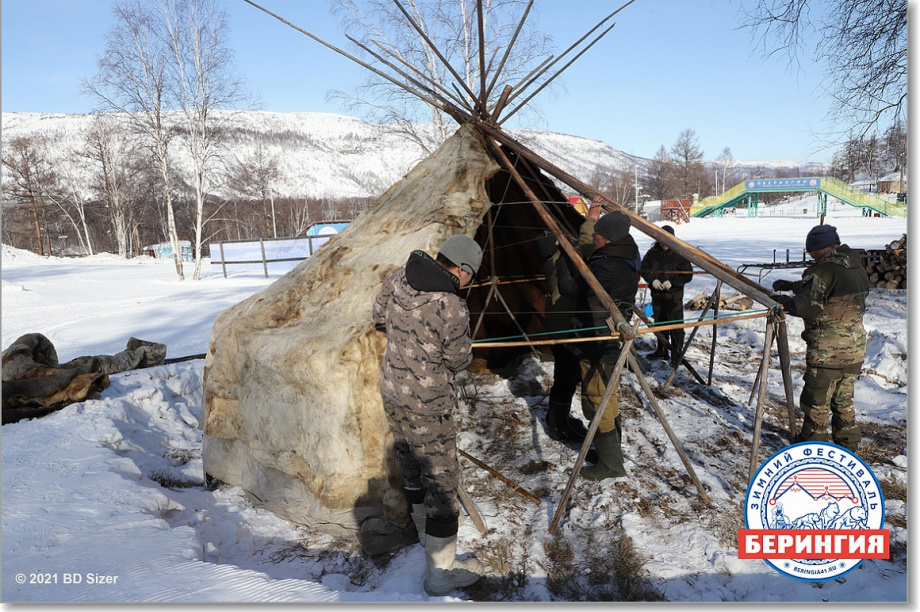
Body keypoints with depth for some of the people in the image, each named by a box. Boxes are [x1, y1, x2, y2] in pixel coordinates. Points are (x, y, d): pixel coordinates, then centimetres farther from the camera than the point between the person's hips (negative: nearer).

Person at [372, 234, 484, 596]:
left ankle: (423, 531, 47)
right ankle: (441, 572, 15)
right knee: (442, 479, 4)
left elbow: (379, 316, 13)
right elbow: (459, 362, -11)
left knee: (411, 466, 25)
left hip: (391, 392, 8)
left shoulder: (398, 279, -4)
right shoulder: (452, 309, -25)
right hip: (427, 406, -8)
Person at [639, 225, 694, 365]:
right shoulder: (652, 253, 1)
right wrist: (652, 280, -11)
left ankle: (677, 353, 4)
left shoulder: (679, 254, -9)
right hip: (657, 294, 5)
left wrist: (672, 282, -18)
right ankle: (662, 350, 31)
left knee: (676, 324, -5)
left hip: (674, 295, -4)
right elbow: (643, 269, 8)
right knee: (660, 322, 16)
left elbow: (688, 274, -7)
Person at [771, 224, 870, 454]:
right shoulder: (858, 269, 8)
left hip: (827, 352, -8)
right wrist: (793, 285, 20)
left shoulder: (825, 270, -20)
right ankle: (848, 445, 30)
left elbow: (807, 306, -23)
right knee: (844, 400, 21)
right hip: (855, 350, 8)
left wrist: (784, 300, -6)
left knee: (817, 402, 6)